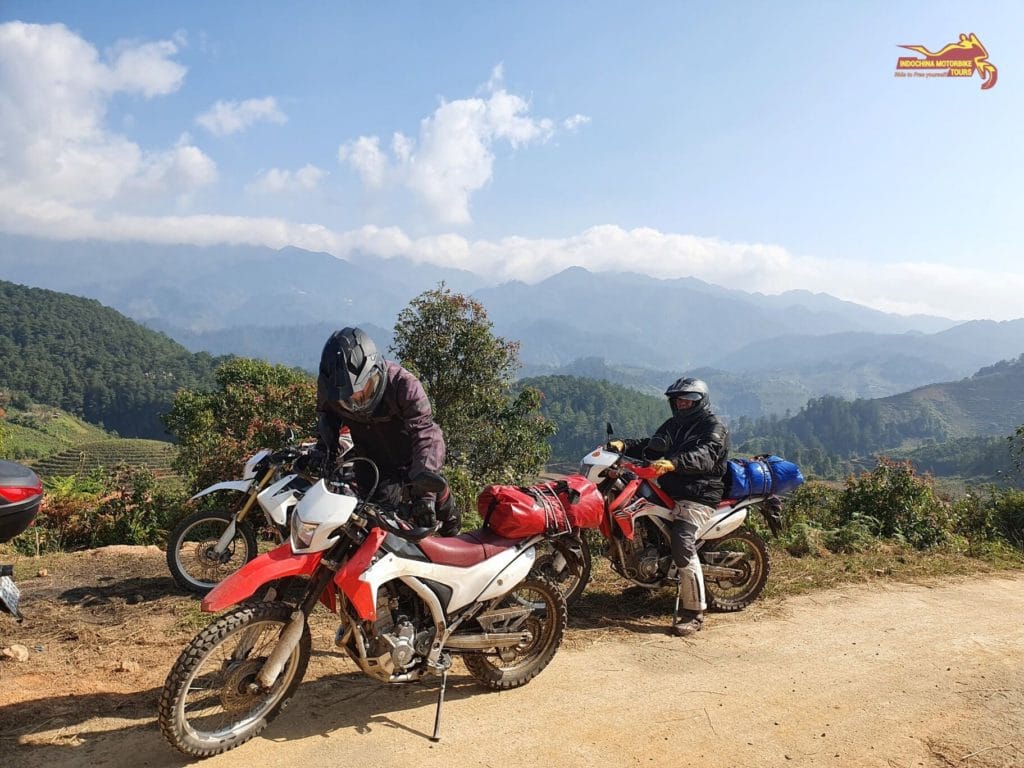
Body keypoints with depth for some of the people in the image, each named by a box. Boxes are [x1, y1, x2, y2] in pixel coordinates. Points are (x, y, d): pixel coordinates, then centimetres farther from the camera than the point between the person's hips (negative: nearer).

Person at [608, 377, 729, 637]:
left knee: (683, 545, -25)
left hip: (698, 495, -9)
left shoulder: (714, 427, -4)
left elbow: (705, 456, -23)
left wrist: (673, 463, -41)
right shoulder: (673, 425, 22)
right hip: (670, 490, 9)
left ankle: (694, 612, -17)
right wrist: (625, 445, -6)